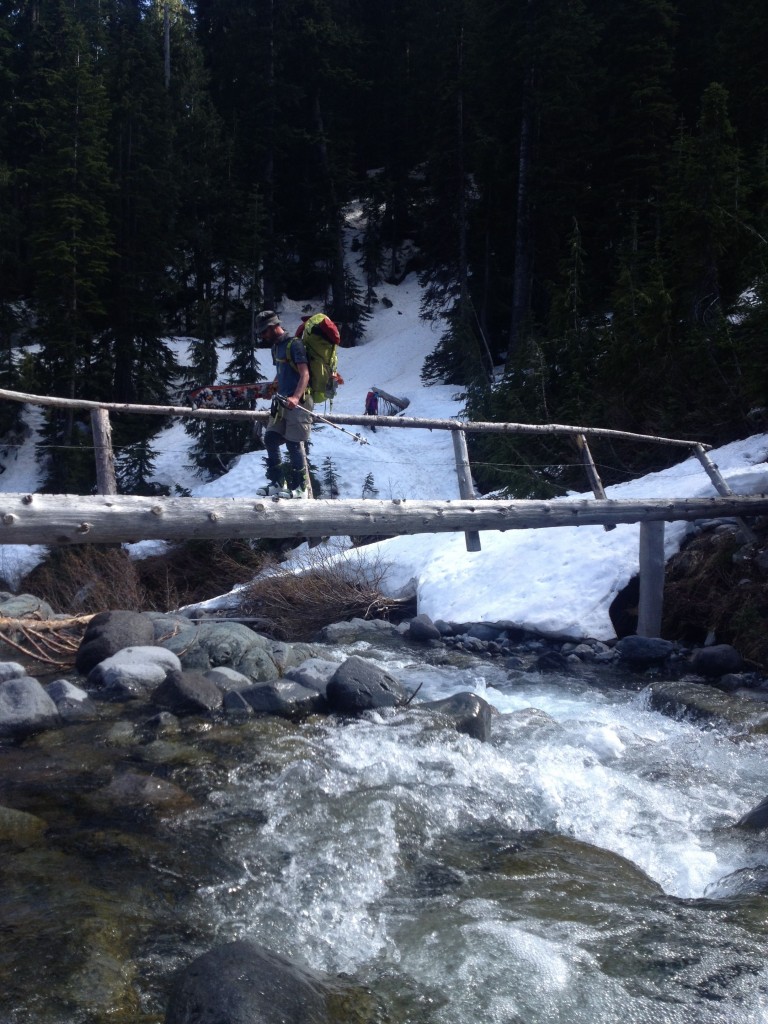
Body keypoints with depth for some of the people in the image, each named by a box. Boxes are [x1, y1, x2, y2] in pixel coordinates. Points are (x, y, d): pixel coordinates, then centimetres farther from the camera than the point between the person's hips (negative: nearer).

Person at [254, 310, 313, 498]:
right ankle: (277, 482, 17)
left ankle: (300, 487, 3)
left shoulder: (294, 344, -12)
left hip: (298, 402, -9)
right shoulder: (276, 346, 16)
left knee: (293, 443, -7)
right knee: (270, 439, 7)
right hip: (282, 401, 9)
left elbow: (305, 374, -21)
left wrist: (296, 398, -34)